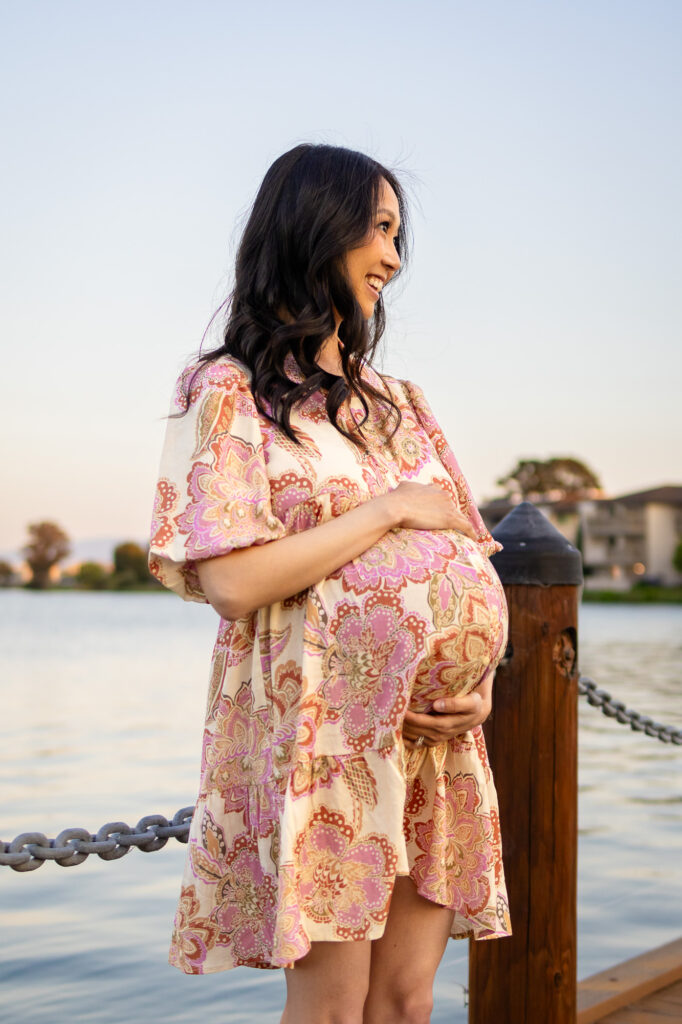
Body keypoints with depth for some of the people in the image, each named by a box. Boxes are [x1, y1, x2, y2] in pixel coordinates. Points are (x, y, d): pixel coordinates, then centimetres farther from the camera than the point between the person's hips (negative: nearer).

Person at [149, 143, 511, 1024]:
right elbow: (232, 580, -15)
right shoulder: (228, 391, -2)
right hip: (316, 734, -5)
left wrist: (477, 683, -4)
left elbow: (469, 562, 14)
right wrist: (389, 508, -10)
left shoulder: (396, 403, 17)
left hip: (432, 734, 6)